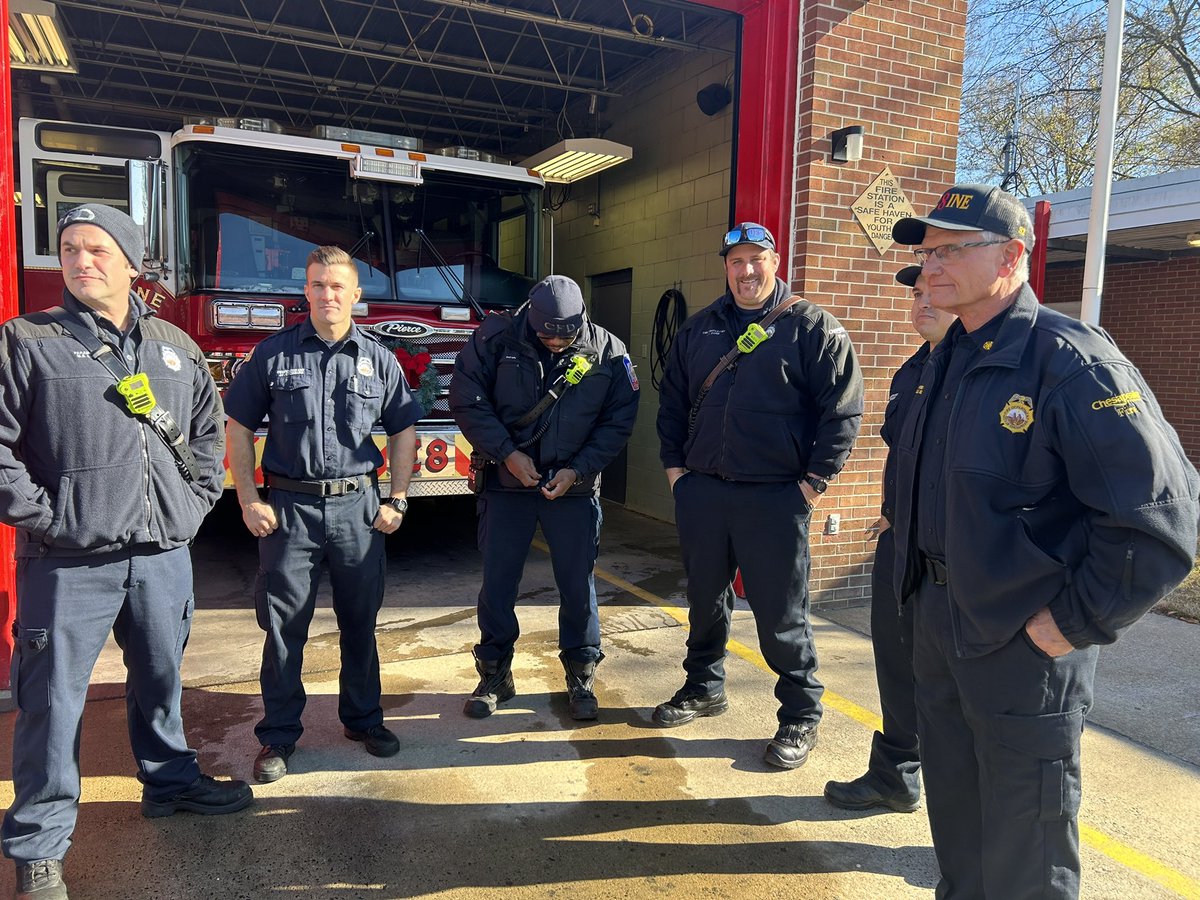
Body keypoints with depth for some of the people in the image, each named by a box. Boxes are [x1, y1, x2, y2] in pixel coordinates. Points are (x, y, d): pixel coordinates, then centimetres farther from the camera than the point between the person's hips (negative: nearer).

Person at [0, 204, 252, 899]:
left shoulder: (176, 347, 9)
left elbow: (209, 431, 16)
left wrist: (196, 500, 6)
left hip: (163, 554, 4)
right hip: (69, 562, -3)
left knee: (161, 677, 19)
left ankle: (172, 782, 39)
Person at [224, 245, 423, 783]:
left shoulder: (379, 359, 5)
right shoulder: (273, 354, 2)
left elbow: (403, 431, 9)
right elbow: (239, 426, 4)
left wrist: (397, 501, 2)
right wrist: (248, 500, -4)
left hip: (358, 507, 1)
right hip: (290, 507, -1)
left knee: (360, 620, 12)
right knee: (283, 624, 6)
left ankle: (363, 718, 30)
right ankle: (279, 735, 21)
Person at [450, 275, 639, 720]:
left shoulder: (608, 352, -6)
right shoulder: (497, 338, -8)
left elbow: (619, 420, -1)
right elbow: (467, 399, -7)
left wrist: (578, 469, -10)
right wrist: (507, 453, -14)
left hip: (575, 489, 0)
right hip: (507, 483, 0)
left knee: (578, 585, 6)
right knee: (497, 583, 7)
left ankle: (581, 677, 23)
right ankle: (494, 675, 24)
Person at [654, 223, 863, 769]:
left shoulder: (813, 329, -2)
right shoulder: (698, 330, 13)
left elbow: (842, 410, -6)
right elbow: (672, 402, 19)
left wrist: (815, 480, -9)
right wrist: (674, 464, 10)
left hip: (775, 499, -5)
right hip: (701, 492, 5)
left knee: (781, 612, 3)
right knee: (705, 599, 17)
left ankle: (801, 716, 19)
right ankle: (704, 688, 36)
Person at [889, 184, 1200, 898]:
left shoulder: (1072, 361, -19)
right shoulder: (947, 359, 7)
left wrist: (1077, 622, -18)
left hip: (1025, 643, -7)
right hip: (939, 621, 8)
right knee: (954, 817, 25)